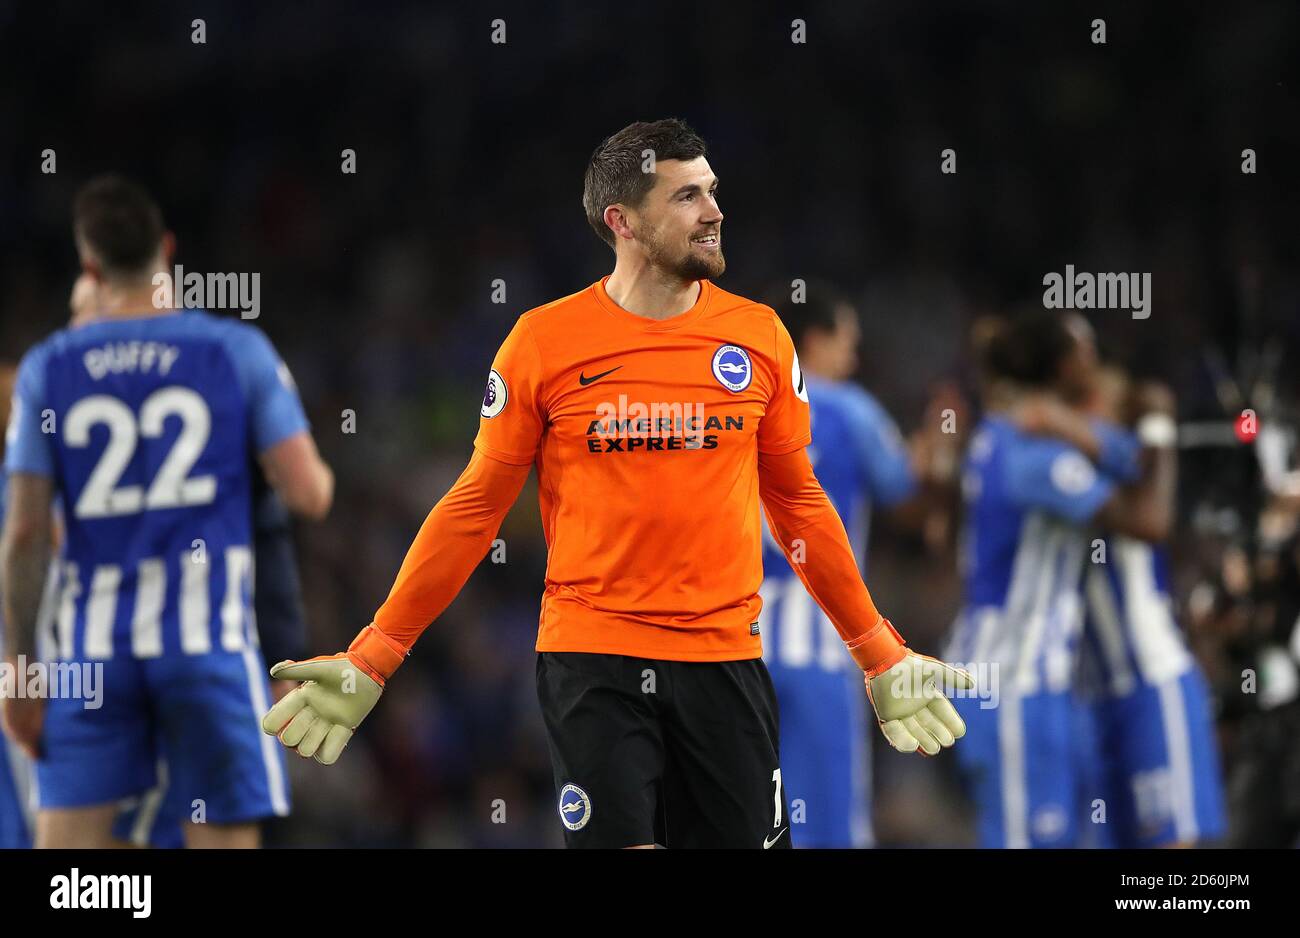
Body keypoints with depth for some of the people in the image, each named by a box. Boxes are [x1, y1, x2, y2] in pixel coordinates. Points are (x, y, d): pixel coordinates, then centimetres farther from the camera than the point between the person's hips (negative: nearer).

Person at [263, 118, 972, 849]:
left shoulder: (759, 335, 4)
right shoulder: (545, 341, -3)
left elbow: (798, 502, 14)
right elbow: (477, 507, 4)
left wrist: (881, 655, 16)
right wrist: (373, 659, 2)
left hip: (725, 659, 2)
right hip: (590, 660, -2)